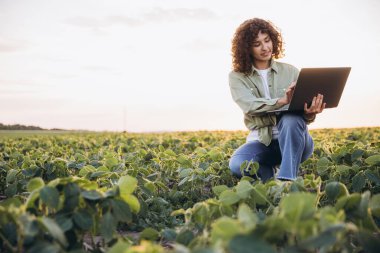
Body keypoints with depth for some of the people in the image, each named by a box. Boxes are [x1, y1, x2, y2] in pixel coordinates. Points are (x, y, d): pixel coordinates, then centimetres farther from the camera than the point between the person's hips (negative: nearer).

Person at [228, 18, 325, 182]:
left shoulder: (290, 71, 5)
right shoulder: (237, 76, 2)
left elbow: (303, 108, -3)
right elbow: (250, 106, -18)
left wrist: (310, 114, -29)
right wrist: (282, 101, -36)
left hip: (293, 141, 0)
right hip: (262, 141, 0)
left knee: (292, 119, -35)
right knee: (237, 165, -32)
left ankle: (287, 179, -32)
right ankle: (273, 177, -4)